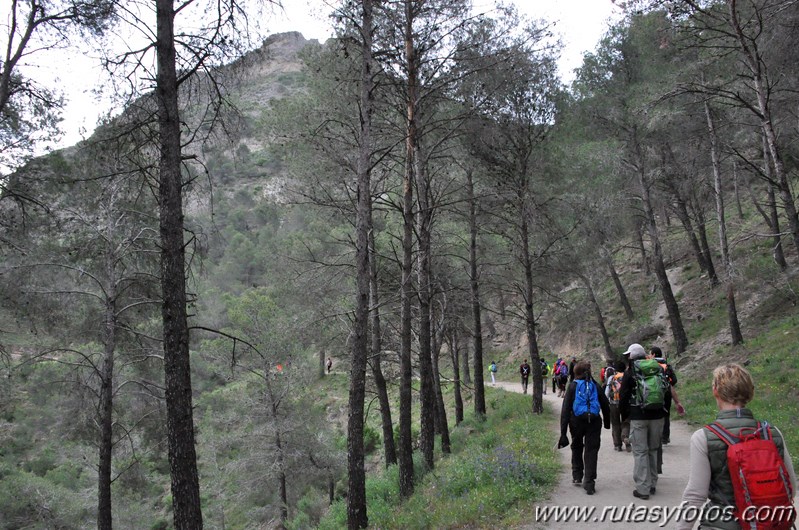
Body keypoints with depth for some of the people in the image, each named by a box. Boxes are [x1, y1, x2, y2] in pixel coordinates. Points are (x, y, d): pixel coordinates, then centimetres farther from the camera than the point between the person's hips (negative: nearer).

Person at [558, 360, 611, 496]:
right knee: (591, 451, 4)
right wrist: (607, 422, 25)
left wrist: (563, 432, -7)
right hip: (594, 422, 0)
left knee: (577, 447, 21)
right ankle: (589, 483, 0)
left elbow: (565, 409, -7)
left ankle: (577, 477, 27)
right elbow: (605, 406, 10)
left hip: (577, 421, 0)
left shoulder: (573, 386, -1)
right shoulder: (595, 385, 4)